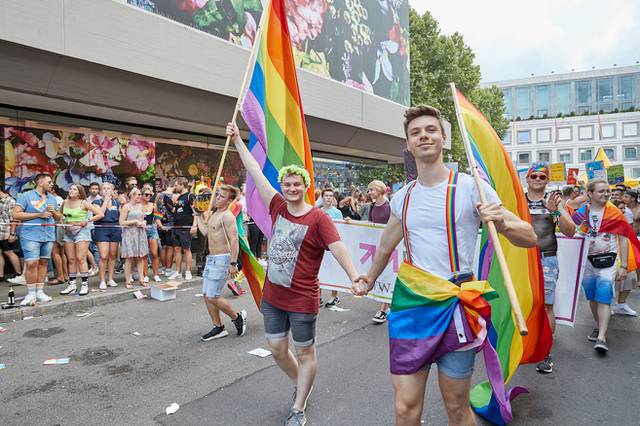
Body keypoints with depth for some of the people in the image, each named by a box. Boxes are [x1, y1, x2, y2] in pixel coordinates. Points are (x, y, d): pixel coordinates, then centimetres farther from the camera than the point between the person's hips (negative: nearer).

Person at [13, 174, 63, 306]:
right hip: (31, 235, -5)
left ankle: (40, 292, 15)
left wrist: (53, 212, -1)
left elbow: (59, 217, 22)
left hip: (48, 235, 6)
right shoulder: (26, 196, 0)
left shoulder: (52, 198, 17)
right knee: (31, 263, -10)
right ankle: (31, 294, 1)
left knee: (43, 262, 8)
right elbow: (16, 214, -9)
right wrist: (38, 215, -14)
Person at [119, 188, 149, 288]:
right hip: (130, 233, -6)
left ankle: (141, 279, 11)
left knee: (141, 257, 5)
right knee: (129, 257, -4)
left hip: (140, 233, 6)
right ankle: (127, 281, 1)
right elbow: (121, 222, -9)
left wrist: (143, 223, 3)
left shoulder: (140, 206, 14)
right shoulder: (126, 206, -4)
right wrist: (135, 221, -12)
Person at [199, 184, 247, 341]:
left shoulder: (227, 216, -15)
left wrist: (233, 263, -25)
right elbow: (206, 233, 20)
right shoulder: (214, 215, 15)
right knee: (207, 295, 9)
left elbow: (234, 240, -21)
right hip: (211, 258, 10)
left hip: (221, 259, -10)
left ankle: (237, 317, 13)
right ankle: (218, 328, 20)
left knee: (213, 296, -8)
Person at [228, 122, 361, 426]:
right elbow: (256, 173, 4)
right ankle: (300, 384, 44)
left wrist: (355, 277, -39)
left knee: (305, 353, 11)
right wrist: (238, 141, 7)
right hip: (271, 296, 6)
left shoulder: (318, 218, -14)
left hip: (302, 300, -6)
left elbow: (338, 247, -24)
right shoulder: (278, 206, 0)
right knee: (277, 349, 17)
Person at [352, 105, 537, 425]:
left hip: (456, 306, -3)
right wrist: (369, 281, 35)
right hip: (411, 306, 3)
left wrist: (502, 223, -26)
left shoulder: (470, 187, -6)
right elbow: (386, 247, 24)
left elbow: (529, 238, -5)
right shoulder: (402, 197, 7)